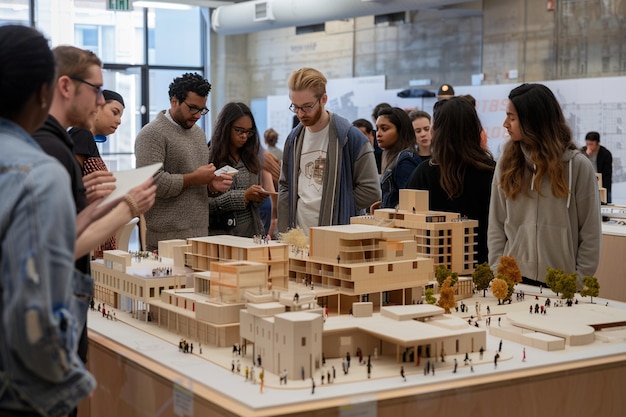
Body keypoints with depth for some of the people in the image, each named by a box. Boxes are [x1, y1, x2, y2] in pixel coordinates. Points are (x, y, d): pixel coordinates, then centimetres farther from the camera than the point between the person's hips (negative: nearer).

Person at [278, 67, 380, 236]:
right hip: (298, 236, 5)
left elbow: (370, 190, -10)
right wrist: (283, 232, 7)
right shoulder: (293, 139, 9)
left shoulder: (350, 137, -9)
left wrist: (339, 209, -8)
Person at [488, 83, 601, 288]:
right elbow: (496, 226, 5)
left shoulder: (578, 165, -5)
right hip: (513, 280, 3)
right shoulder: (506, 163, 4)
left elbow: (590, 232, -3)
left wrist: (578, 282, -7)